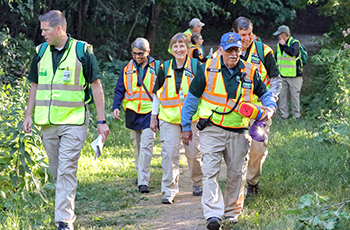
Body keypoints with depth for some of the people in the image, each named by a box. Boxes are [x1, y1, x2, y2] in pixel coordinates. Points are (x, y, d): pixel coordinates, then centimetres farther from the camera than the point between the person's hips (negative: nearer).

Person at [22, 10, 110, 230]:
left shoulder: (83, 52, -5)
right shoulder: (40, 53, 8)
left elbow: (96, 86, -2)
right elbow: (35, 86, 18)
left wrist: (101, 121, -5)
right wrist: (29, 115, 12)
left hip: (74, 121, -5)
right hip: (47, 122, 5)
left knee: (67, 170, -11)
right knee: (56, 171, 10)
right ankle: (68, 210, 27)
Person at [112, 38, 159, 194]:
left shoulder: (156, 67, 0)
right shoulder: (127, 68, 7)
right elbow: (120, 89, 8)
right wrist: (116, 106, -7)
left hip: (150, 112, -4)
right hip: (132, 112, 4)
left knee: (146, 145, -13)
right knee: (136, 145, 12)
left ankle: (143, 181, -15)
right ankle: (141, 174, 28)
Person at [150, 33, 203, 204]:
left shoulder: (195, 66, 2)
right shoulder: (165, 68, 7)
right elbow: (157, 93, 14)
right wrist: (153, 116, 12)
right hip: (169, 117, 1)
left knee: (194, 153, 4)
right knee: (169, 153, -7)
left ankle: (198, 183, 28)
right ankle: (169, 190, -3)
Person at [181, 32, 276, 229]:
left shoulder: (250, 72, 2)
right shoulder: (208, 69, -3)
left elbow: (265, 93, 17)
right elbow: (192, 98, 5)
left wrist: (270, 107, -6)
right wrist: (186, 127, 7)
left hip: (239, 132, 2)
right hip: (211, 130, -2)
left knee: (237, 174, 9)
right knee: (211, 172, -13)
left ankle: (232, 211, 27)